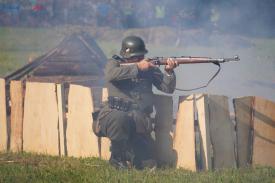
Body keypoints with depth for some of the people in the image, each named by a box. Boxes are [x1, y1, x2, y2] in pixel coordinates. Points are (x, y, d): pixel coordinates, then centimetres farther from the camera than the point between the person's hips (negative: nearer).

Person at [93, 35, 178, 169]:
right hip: (115, 114, -3)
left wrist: (169, 72, -16)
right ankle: (117, 157, -16)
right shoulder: (114, 64, 2)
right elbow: (111, 75, -23)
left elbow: (168, 88, 4)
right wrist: (137, 67, -21)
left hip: (139, 122, 3)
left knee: (147, 163, -8)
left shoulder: (149, 68, 11)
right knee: (120, 118, -41)